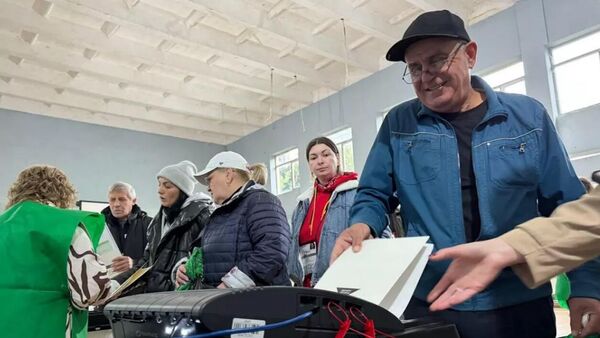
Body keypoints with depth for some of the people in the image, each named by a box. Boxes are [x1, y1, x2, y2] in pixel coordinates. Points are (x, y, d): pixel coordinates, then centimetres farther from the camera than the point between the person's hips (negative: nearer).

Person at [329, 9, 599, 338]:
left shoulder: (529, 116, 1)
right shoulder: (399, 124, 0)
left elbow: (567, 209, 4)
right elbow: (373, 196, 5)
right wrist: (362, 225, -16)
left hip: (521, 305, 1)